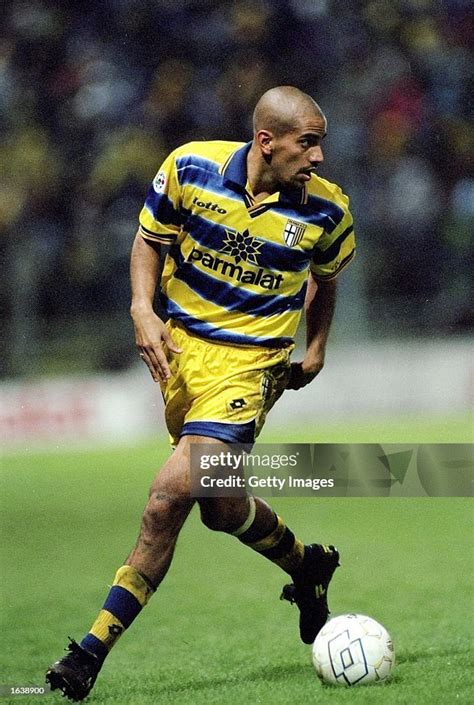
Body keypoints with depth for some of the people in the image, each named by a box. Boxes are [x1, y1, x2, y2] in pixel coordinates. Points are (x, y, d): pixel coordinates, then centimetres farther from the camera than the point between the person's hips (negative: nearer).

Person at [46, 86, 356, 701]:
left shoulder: (326, 209, -7)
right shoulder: (191, 167, -9)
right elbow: (150, 240, 6)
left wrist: (316, 349, 14)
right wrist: (143, 310, -9)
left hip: (250, 362, -3)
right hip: (180, 344, 3)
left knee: (173, 491, -20)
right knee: (220, 507, 14)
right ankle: (306, 565, 45)